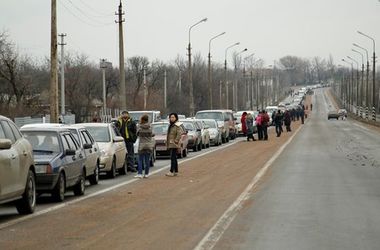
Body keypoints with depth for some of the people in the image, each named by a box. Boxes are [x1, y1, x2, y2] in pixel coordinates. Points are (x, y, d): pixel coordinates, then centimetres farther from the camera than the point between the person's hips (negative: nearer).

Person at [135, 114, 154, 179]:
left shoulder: (140, 126, -8)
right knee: (147, 160, 7)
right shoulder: (149, 126, -4)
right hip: (149, 145, 2)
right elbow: (151, 134, 1)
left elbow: (137, 134, 2)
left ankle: (140, 173, -5)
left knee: (140, 160, 3)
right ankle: (146, 174, 8)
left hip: (142, 145, -2)